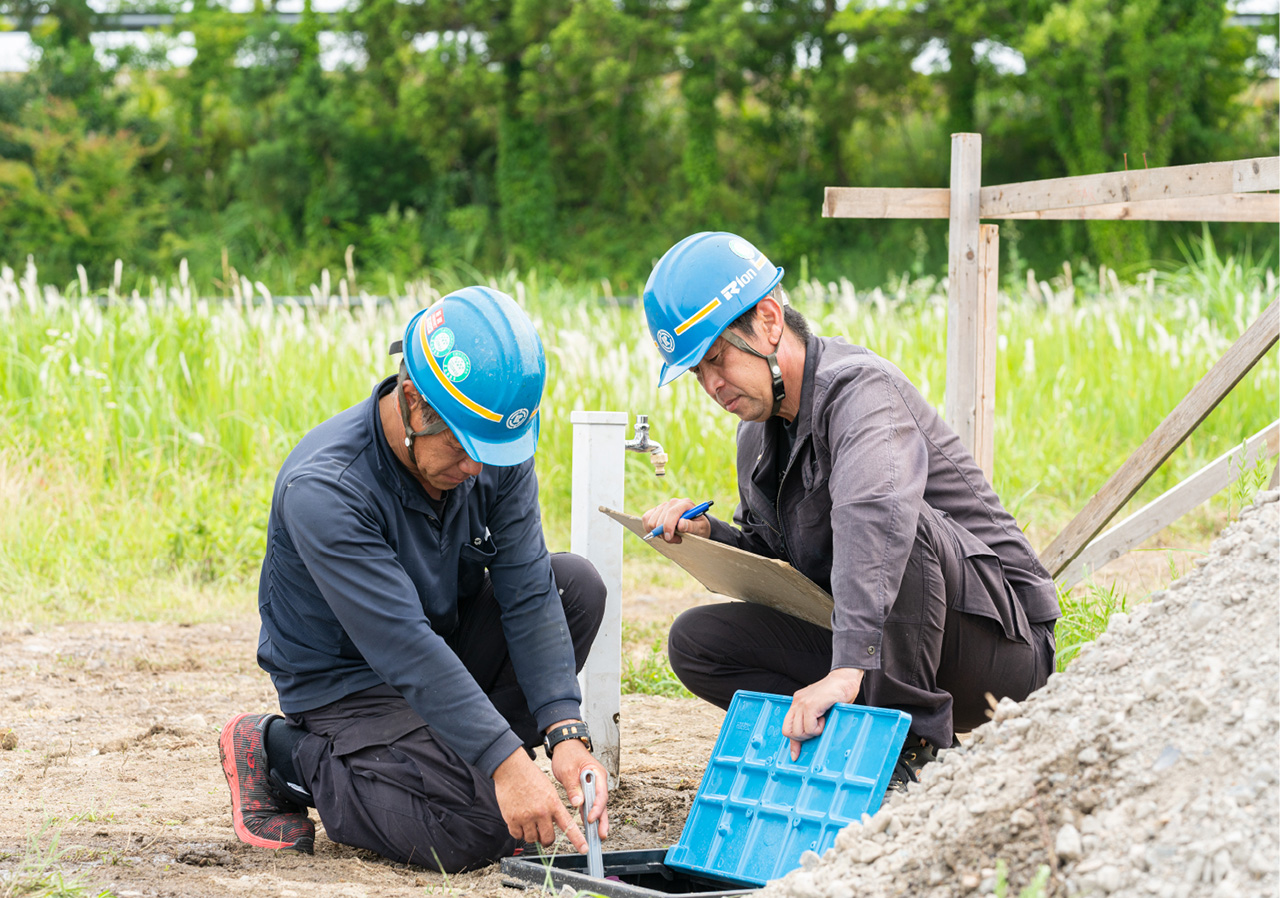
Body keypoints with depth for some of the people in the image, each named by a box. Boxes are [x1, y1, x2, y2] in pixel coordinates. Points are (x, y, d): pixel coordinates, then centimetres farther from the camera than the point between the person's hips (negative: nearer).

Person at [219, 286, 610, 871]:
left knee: (576, 583, -12)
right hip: (346, 682, -7)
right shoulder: (323, 489, -31)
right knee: (479, 829, -24)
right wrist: (505, 763, -40)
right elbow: (403, 646, -35)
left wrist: (566, 733, -27)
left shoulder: (495, 453, -11)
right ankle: (287, 754, -2)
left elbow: (527, 594, -14)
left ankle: (439, 755, -3)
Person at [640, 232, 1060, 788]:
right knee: (695, 639, -2)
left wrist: (848, 670, -52)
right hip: (864, 646, 8)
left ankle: (912, 748, -27)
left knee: (897, 520, -37)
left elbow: (875, 515, -41)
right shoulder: (757, 435, 8)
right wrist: (707, 535, -3)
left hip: (1000, 639, -8)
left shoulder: (858, 388, -21)